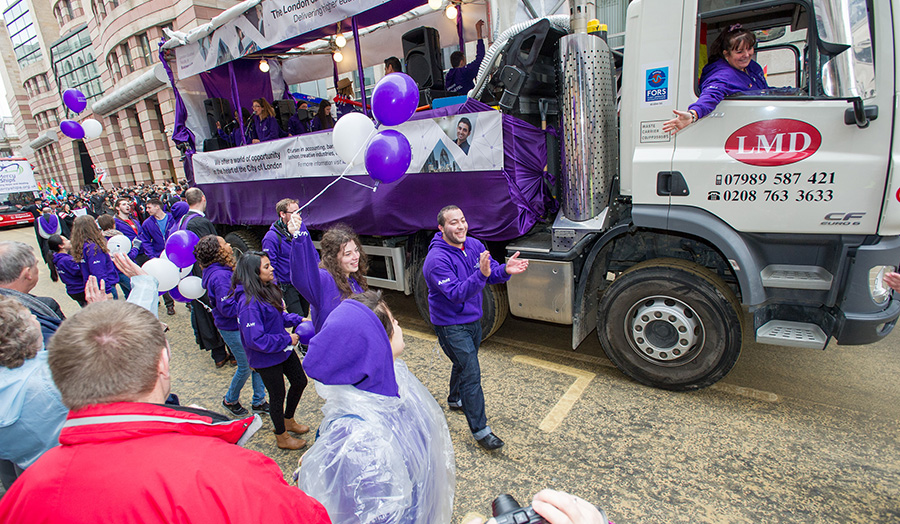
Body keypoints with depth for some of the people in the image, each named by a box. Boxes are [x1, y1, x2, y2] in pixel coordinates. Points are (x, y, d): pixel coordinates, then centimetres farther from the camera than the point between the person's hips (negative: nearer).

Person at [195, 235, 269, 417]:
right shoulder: (220, 276, -25)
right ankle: (230, 400, 33)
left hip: (242, 325, 9)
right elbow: (227, 308, -27)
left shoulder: (224, 271, 5)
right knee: (245, 366, 6)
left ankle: (259, 401, 27)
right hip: (232, 329, -9)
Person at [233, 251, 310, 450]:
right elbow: (255, 339, -29)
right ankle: (282, 437, 38)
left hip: (283, 349, 8)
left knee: (300, 382, 22)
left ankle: (288, 420, 48)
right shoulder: (249, 302, -29)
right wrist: (287, 340, -22)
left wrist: (298, 320, -2)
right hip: (266, 358, -8)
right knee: (278, 396, 12)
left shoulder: (267, 288, -3)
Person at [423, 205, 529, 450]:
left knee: (465, 364, 26)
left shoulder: (474, 245, -3)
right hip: (451, 326, -8)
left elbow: (492, 273, 0)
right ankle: (480, 430, 8)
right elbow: (456, 294, -33)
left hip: (473, 319, 8)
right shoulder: (437, 259, -26)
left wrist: (505, 270, -23)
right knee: (471, 374, -6)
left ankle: (455, 399, 52)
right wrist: (480, 274, -46)